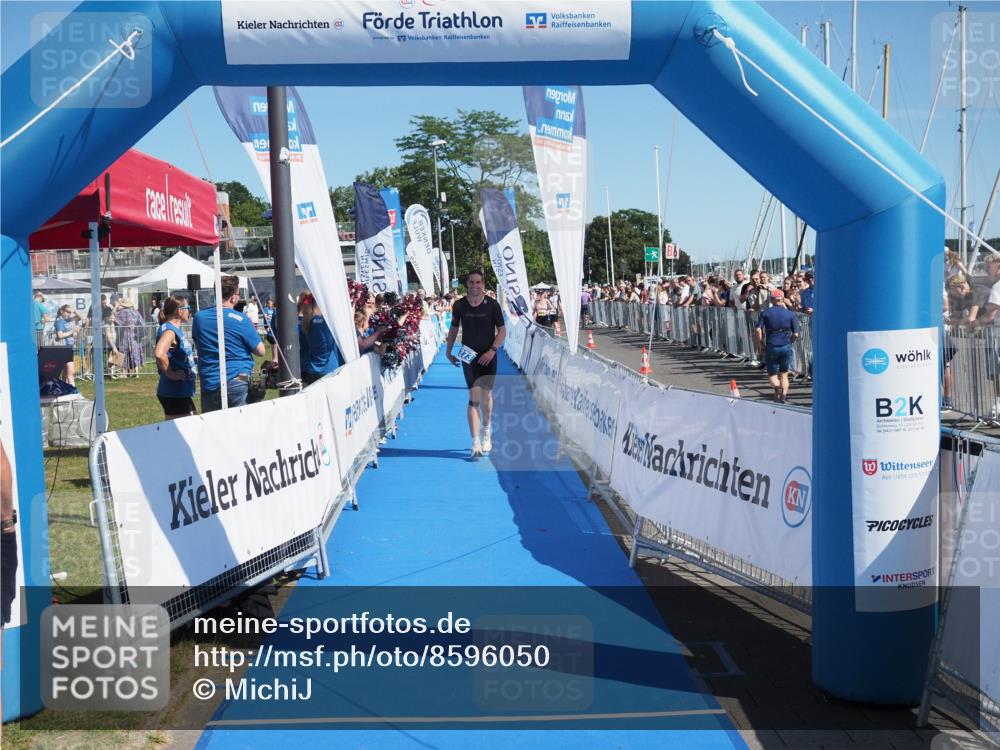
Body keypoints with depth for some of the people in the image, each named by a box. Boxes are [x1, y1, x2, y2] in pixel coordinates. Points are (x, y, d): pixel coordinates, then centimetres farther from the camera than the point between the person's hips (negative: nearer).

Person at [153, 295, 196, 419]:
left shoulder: (175, 329, 13)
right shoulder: (169, 330, -16)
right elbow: (159, 354, -34)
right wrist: (171, 374, -23)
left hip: (181, 392, 10)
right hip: (174, 393, -10)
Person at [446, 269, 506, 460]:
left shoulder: (492, 305, -3)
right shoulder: (459, 305, 1)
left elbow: (502, 330, 0)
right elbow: (453, 328, 13)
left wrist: (492, 350, -12)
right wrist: (449, 351, 10)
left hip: (488, 356, 0)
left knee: (486, 395, 9)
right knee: (474, 397, -10)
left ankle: (486, 431, 37)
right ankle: (475, 444, -14)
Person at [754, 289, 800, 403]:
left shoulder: (765, 313, -3)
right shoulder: (790, 314, 0)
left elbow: (758, 330, -11)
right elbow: (796, 334, -3)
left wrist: (760, 343, 2)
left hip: (771, 347, -1)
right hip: (786, 347, 1)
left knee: (772, 374, 9)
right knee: (784, 374, 15)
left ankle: (777, 387, -21)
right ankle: (784, 394, 0)